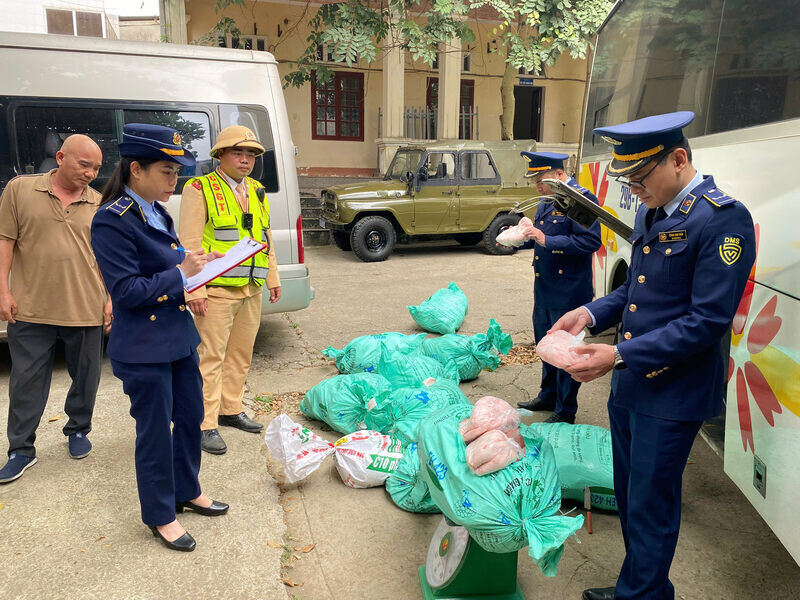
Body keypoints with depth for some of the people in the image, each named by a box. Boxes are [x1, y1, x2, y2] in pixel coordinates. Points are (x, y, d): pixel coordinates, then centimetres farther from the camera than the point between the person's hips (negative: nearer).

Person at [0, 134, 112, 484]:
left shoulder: (100, 205, 6)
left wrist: (110, 299, 3)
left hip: (86, 311, 1)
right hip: (30, 310, -1)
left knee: (85, 378, 12)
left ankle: (78, 431, 34)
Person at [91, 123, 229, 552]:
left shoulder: (155, 212, 8)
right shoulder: (112, 221, -18)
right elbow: (126, 291, -21)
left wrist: (192, 262, 2)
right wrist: (181, 273, -20)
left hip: (177, 336, 9)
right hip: (143, 349, -9)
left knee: (191, 416, 18)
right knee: (155, 430, 6)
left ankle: (187, 491, 40)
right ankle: (160, 516, 27)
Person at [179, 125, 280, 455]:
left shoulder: (256, 191, 16)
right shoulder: (199, 189, -4)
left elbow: (266, 238, 21)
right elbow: (190, 243, -10)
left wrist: (273, 279, 17)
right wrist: (194, 290, -16)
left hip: (251, 290, 7)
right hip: (216, 291, -7)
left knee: (241, 354, 14)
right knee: (211, 357, -3)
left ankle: (230, 410, 29)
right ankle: (206, 425, 6)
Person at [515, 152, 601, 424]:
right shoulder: (547, 202, 13)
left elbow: (590, 241, -23)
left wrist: (547, 241, -26)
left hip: (569, 292, -9)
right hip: (544, 289, 9)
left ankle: (565, 411, 18)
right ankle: (548, 396, 38)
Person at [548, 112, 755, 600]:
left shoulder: (723, 219, -17)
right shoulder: (651, 213, 9)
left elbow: (709, 319, -22)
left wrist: (621, 355, -25)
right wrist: (591, 313, 1)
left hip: (672, 394, -8)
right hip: (630, 385, 9)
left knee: (650, 507, 7)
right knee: (630, 499, 21)